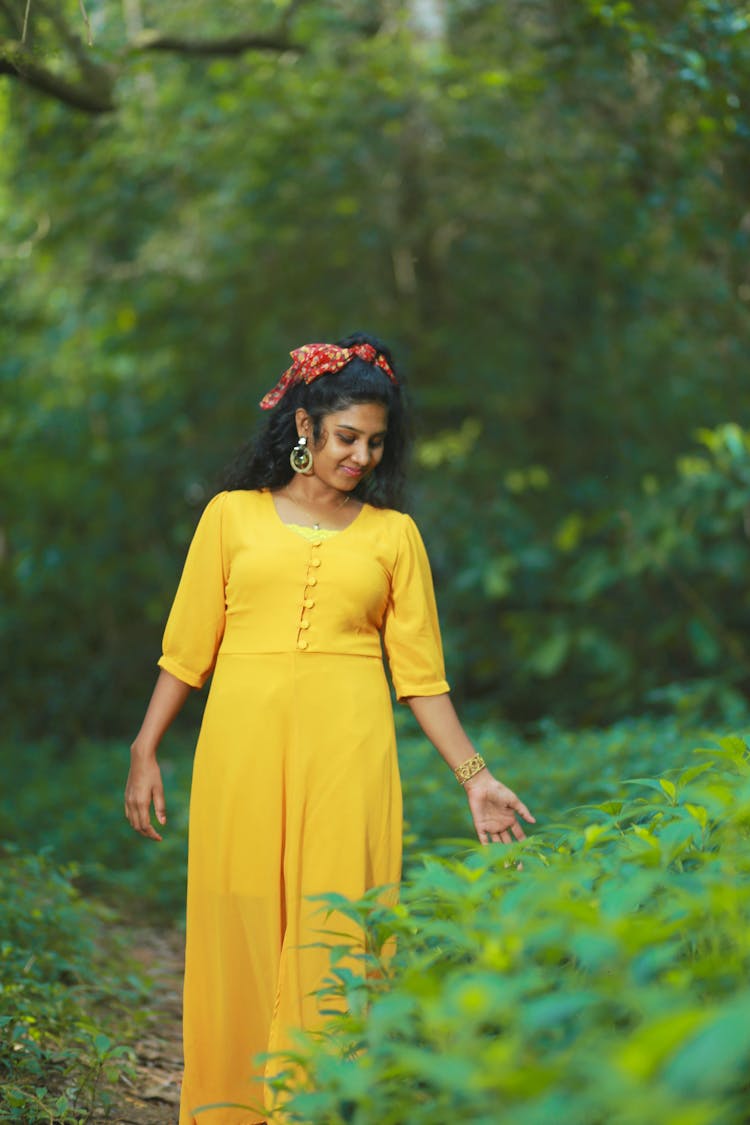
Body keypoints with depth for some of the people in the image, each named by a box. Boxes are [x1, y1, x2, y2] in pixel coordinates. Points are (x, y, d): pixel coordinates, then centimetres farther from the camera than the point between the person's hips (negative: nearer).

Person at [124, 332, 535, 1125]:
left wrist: (474, 776, 6)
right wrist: (145, 752, 4)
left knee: (333, 929, -4)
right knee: (239, 920, 1)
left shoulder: (392, 533, 11)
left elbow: (419, 671, 11)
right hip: (245, 741, 0)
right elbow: (188, 647, 9)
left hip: (347, 750, 0)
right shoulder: (233, 515, 10)